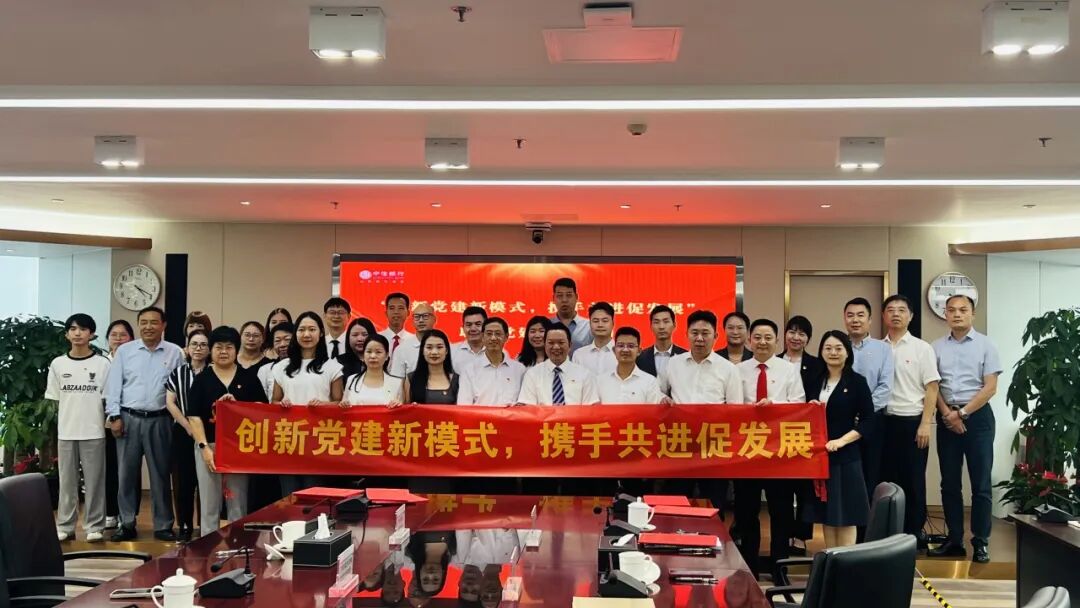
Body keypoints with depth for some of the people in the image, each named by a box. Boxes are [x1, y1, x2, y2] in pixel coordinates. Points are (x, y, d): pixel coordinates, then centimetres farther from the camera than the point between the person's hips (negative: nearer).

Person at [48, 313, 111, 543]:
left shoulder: (102, 364, -1)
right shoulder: (58, 364, 5)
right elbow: (55, 400, 9)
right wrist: (66, 420, 3)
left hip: (93, 432, -2)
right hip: (65, 432, 2)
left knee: (94, 480, 1)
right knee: (67, 480, 7)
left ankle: (94, 526, 8)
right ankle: (65, 526, 14)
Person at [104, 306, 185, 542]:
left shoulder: (175, 353, 2)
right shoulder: (124, 351, 5)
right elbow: (114, 386, 4)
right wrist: (114, 416, -3)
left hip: (159, 420, -1)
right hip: (129, 418, 1)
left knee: (160, 473, 4)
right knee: (127, 472, 4)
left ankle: (163, 525, 12)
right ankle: (127, 524, 14)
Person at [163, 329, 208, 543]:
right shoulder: (177, 373, 7)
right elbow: (170, 403, 2)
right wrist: (188, 426, -8)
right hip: (183, 433, 1)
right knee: (183, 480, 3)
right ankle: (184, 526, 13)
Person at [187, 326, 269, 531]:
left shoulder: (249, 377, 5)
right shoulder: (202, 379, 3)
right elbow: (194, 416, -2)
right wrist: (204, 447, -11)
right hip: (209, 446, -1)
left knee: (238, 505, 6)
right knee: (209, 505, 4)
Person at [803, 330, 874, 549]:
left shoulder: (857, 381, -2)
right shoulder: (815, 381, 11)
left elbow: (867, 419, -7)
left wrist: (841, 441, -15)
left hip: (845, 456, -4)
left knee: (845, 515, -1)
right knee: (825, 513, 9)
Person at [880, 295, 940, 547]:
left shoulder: (921, 348, 0)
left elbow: (932, 388, -3)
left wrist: (925, 424, -10)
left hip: (912, 420, -2)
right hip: (884, 421, 3)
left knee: (913, 478, 3)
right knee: (887, 477, 7)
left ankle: (915, 531, 13)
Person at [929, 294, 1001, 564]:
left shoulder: (985, 345, -1)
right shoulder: (937, 347, 6)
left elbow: (990, 387, -5)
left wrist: (962, 413, -10)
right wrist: (947, 414, -8)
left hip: (977, 416, -3)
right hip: (947, 418, 3)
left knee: (980, 483, 0)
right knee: (949, 482, 6)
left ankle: (980, 542, 7)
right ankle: (954, 540, 15)